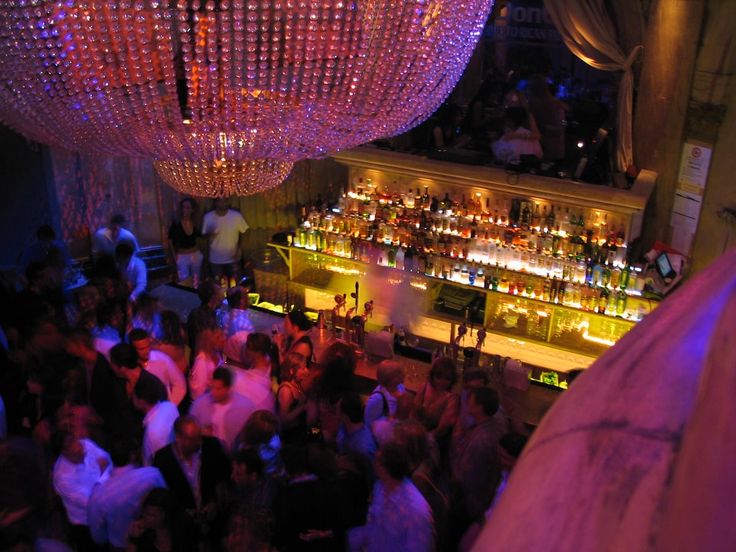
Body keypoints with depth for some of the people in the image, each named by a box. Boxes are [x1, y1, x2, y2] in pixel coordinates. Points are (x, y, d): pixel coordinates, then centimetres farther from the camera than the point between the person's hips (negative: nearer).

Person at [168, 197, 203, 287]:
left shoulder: (195, 224, -3)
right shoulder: (176, 224, -13)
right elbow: (170, 243, -6)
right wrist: (175, 259, -6)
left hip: (196, 256, 4)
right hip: (182, 257, -3)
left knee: (196, 283, 15)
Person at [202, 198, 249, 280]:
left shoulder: (236, 216, -12)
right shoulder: (208, 217, -9)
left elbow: (244, 233, -1)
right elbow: (205, 236, 2)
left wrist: (238, 250, -9)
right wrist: (210, 234, -21)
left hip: (232, 259, -1)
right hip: (215, 260, 1)